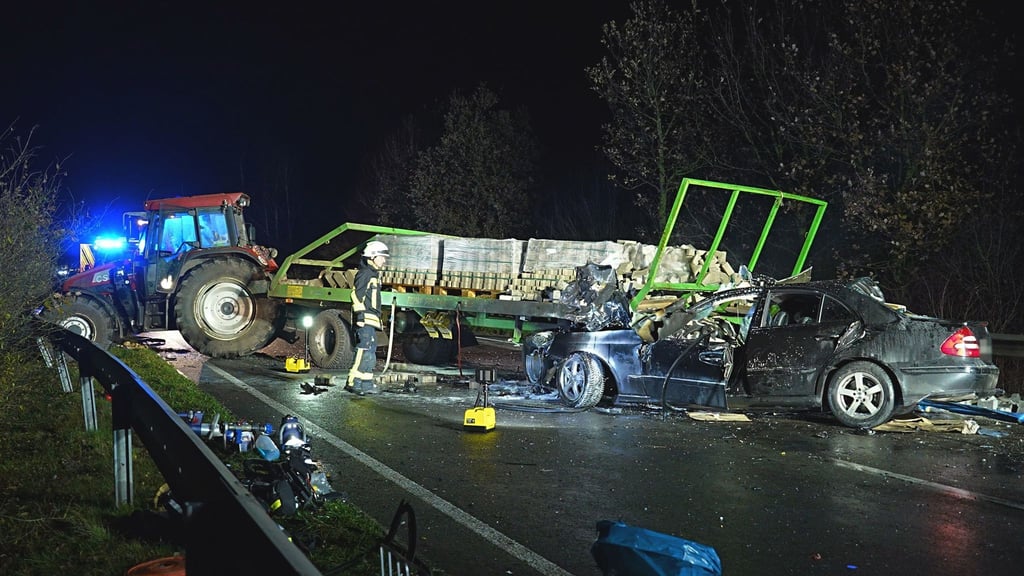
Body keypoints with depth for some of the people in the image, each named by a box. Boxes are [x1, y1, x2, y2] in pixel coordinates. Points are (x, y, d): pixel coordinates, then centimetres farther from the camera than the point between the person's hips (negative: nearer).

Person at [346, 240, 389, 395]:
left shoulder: (374, 274, 23)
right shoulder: (365, 273, -8)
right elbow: (357, 295, -17)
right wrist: (360, 314, -23)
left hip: (371, 320, 11)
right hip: (365, 319, -11)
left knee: (371, 351, 11)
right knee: (364, 350, -15)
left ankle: (366, 383, 15)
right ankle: (353, 382, -15)